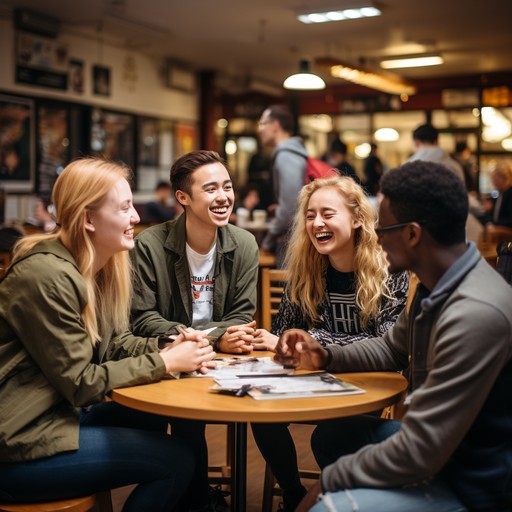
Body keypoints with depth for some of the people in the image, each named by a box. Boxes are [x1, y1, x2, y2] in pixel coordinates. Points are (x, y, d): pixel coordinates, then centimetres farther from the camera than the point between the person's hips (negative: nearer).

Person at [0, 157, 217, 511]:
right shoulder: (47, 276, -24)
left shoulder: (101, 266, 5)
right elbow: (80, 382, -21)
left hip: (56, 412, 9)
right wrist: (165, 363, -16)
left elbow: (115, 343, 9)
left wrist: (169, 350, -9)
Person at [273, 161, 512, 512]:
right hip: (440, 445, 9)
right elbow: (392, 348, 19)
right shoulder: (435, 285, -1)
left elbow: (419, 452, -29)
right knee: (330, 436, 21)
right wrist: (326, 357, 4)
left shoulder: (475, 314, -31)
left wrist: (329, 480, -17)